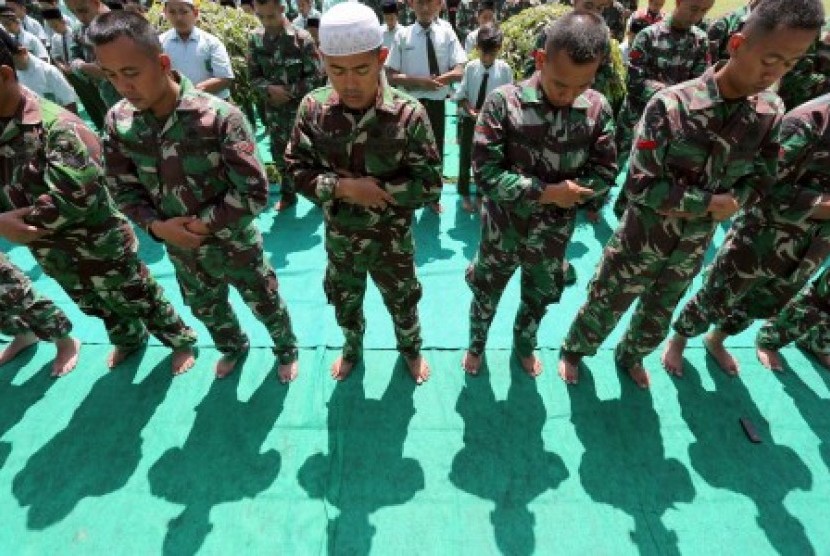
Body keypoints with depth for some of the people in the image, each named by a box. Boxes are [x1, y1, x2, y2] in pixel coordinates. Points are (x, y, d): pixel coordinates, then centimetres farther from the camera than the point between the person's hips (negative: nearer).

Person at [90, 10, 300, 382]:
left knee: (265, 305, 17)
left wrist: (201, 224, -22)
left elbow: (254, 193, -24)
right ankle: (233, 347, 59)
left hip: (235, 246, -5)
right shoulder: (118, 121, -8)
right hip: (182, 251, 5)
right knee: (207, 310, 27)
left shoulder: (219, 116, -24)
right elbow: (122, 188, 1)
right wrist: (157, 226, -17)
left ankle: (286, 349, 48)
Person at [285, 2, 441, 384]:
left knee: (402, 302, 21)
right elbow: (297, 170, -8)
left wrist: (375, 187, -25)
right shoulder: (313, 108, -12)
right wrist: (342, 188, -24)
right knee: (344, 302, 24)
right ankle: (352, 349, 55)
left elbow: (430, 186, -18)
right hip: (339, 237, 3)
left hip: (392, 238, -2)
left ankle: (410, 349, 52)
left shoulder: (408, 114, -20)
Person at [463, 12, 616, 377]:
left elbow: (604, 173, -5)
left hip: (554, 233, 3)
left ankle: (524, 343, 54)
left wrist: (567, 193, -21)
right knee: (486, 294, 19)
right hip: (503, 228, -2)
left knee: (539, 298, 24)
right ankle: (476, 343, 48)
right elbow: (486, 172, -23)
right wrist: (547, 192, -24)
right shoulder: (503, 102, -18)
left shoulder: (598, 109, -9)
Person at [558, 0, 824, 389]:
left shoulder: (771, 114, -8)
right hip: (643, 240, -4)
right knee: (604, 308, 14)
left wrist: (691, 207, -17)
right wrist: (711, 203, -19)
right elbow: (640, 186, -24)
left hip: (693, 247, 5)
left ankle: (631, 357, 52)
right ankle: (573, 351, 42)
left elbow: (760, 178, 0)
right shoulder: (672, 105, -23)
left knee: (658, 317, 24)